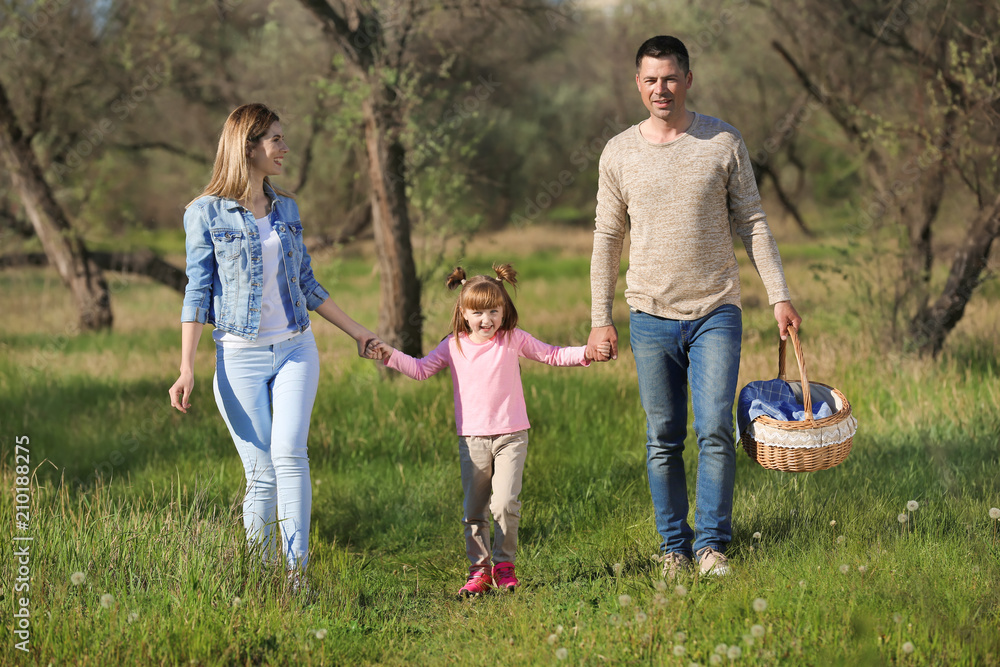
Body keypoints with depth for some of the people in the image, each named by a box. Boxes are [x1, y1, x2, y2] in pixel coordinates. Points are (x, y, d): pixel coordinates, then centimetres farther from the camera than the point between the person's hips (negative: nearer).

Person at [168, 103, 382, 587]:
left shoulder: (286, 208, 10)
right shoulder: (206, 213, -3)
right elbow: (198, 293, -3)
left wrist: (356, 332, 22)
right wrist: (186, 369, -10)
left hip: (295, 349, 3)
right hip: (240, 356, -3)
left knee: (289, 453, -17)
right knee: (261, 474, -4)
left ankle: (297, 571, -19)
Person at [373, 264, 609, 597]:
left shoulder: (513, 339, 1)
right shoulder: (453, 346, 4)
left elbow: (553, 355, 5)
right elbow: (421, 369, 9)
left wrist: (585, 353, -7)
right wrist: (391, 355, -3)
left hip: (511, 435, -2)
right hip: (472, 440, 2)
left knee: (505, 502, -13)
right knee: (473, 509, 4)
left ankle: (504, 563, 4)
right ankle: (479, 569, 14)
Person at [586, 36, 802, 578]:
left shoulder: (723, 142, 1)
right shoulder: (619, 153, 4)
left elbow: (752, 223, 5)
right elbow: (607, 239, 9)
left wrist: (778, 295, -2)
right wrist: (600, 319, 5)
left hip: (716, 313, -1)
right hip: (651, 316, 1)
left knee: (715, 432, -9)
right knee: (663, 441, 5)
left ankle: (712, 544, 2)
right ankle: (673, 548, 13)